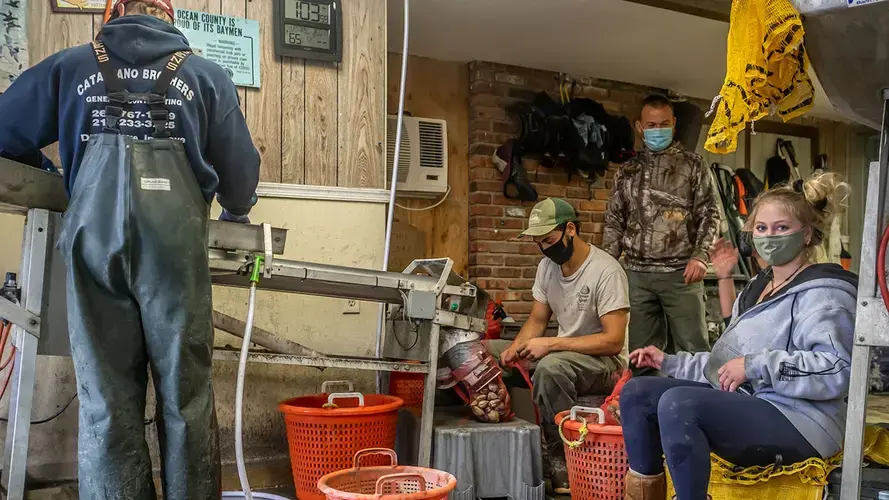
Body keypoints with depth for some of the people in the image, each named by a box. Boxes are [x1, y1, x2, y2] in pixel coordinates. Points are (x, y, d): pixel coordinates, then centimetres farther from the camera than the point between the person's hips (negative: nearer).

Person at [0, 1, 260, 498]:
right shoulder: (207, 74, 17)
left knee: (107, 401, 3)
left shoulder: (71, 65, 19)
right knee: (187, 398, 5)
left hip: (94, 236, 1)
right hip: (173, 239, -1)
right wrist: (237, 212, 37)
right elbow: (240, 172, 15)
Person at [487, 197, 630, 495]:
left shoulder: (605, 271, -20)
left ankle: (561, 462, -23)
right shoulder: (547, 266, 4)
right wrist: (517, 347, -12)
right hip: (561, 352, 8)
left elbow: (613, 341, -25)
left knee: (551, 367, -38)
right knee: (486, 353, -2)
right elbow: (537, 320, 11)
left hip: (605, 360, -8)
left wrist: (551, 344, -29)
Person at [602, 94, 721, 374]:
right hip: (638, 274, 3)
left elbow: (709, 214, 1)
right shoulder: (628, 171, 14)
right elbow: (614, 222, 15)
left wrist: (699, 256, -12)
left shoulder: (692, 165, 6)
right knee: (641, 352, 7)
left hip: (681, 272, -3)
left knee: (692, 349, -3)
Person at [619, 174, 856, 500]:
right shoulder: (758, 287, 20)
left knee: (677, 403, -32)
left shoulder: (822, 294, -9)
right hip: (744, 404, 10)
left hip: (796, 421, -10)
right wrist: (669, 362, 15)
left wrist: (755, 365, -24)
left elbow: (837, 370, -24)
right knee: (636, 393, 2)